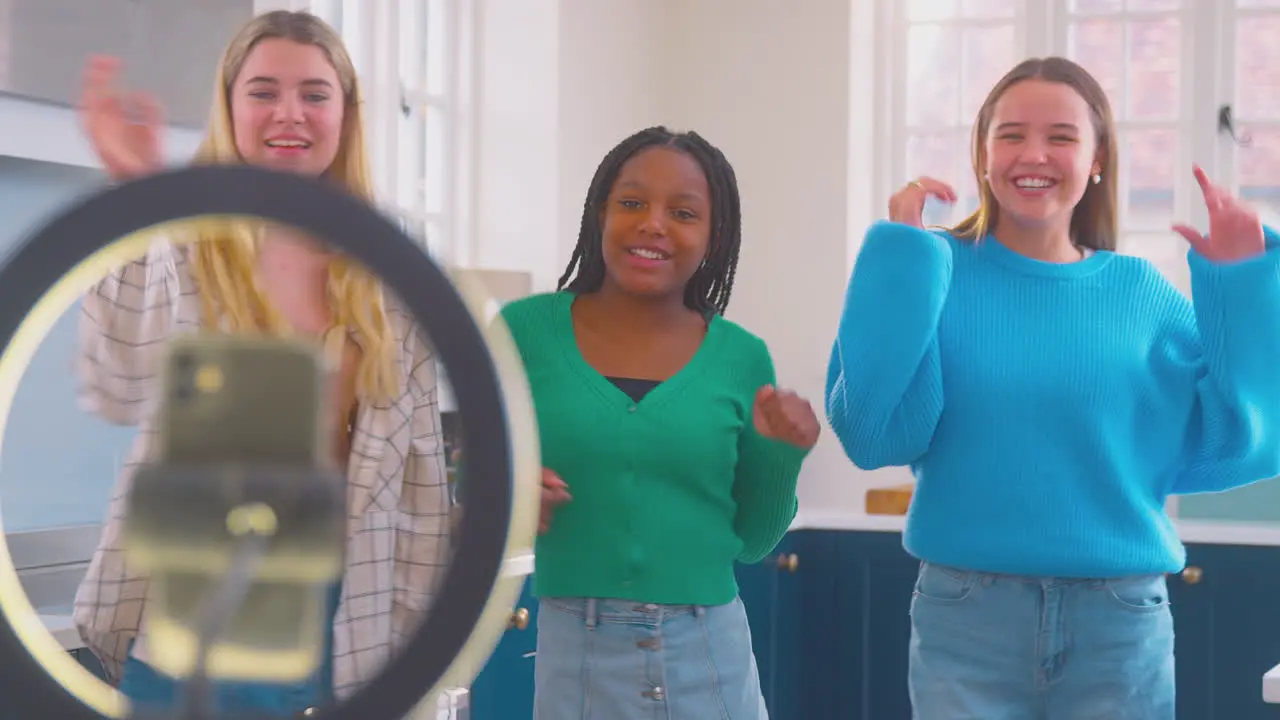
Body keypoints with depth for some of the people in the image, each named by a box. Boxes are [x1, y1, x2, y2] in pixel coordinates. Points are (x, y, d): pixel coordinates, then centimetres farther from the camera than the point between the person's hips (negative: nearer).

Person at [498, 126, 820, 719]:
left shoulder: (741, 358, 1)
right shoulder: (526, 331, -3)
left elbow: (752, 540, 7)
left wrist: (781, 454, -9)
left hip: (710, 656, 1)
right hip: (574, 653, -1)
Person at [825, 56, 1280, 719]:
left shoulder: (1140, 292, 3)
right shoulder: (936, 274, -1)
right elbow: (874, 433, -14)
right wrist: (901, 256, -15)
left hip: (1120, 622, 2)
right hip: (964, 615, -1)